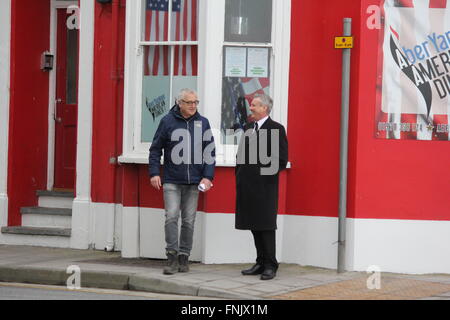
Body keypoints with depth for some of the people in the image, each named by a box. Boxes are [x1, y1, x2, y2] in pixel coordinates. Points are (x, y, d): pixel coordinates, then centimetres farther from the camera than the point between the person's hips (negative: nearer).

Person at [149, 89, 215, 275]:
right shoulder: (168, 121, 0)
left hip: (193, 182, 2)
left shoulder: (203, 123, 7)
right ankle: (172, 257, -8)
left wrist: (208, 176, -1)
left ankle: (184, 257, 14)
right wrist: (154, 173, -5)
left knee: (189, 220, 6)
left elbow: (210, 152, 8)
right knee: (172, 216, -12)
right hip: (172, 180, -2)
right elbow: (155, 149, 4)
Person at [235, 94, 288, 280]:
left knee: (266, 226, -4)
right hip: (247, 186, 7)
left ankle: (270, 266, 2)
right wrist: (239, 175, 11)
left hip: (264, 186, -7)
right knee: (254, 226, 10)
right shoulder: (248, 128, 16)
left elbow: (282, 160, -10)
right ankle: (261, 263, 17)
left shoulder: (276, 129, -6)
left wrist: (266, 173, -12)